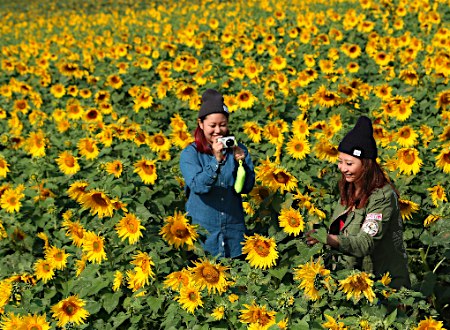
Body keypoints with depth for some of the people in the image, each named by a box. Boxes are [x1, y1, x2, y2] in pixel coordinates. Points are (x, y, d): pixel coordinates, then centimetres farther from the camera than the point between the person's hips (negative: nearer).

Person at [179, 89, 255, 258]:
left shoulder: (238, 149, 4)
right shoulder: (189, 153, -4)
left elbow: (247, 187, 0)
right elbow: (197, 186, -17)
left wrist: (241, 162, -16)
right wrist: (217, 160, -28)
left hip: (234, 227, 3)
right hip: (202, 227, -2)